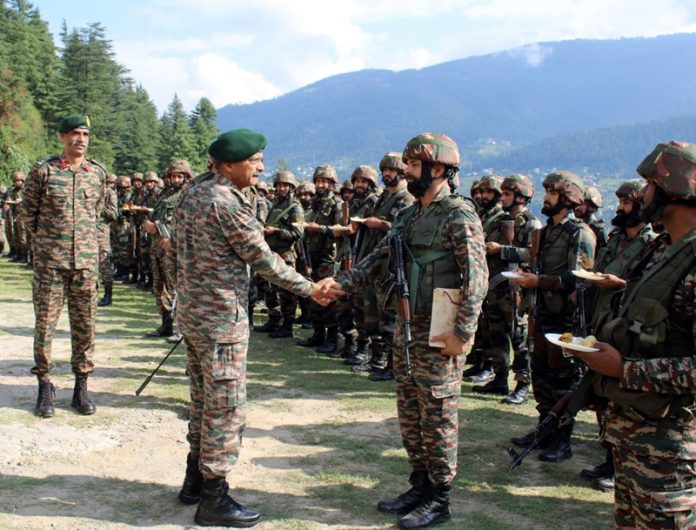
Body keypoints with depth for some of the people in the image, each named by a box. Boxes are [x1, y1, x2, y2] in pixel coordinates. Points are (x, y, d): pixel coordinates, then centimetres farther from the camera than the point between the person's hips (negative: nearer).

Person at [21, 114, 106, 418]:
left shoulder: (98, 173, 5)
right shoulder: (43, 171, -4)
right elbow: (28, 211, 6)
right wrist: (45, 240, 10)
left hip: (86, 261, 3)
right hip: (49, 262, -2)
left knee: (84, 326, 6)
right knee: (45, 324, 3)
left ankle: (81, 387, 17)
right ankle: (45, 387, 16)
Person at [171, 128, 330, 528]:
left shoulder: (192, 197, 9)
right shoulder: (230, 203, -18)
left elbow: (177, 251, 16)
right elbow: (264, 260, -15)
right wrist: (310, 289, -6)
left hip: (193, 312, 9)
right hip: (222, 318, -9)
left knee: (204, 400, 19)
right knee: (226, 406, -1)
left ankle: (195, 480, 30)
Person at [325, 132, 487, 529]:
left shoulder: (459, 214, -13)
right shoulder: (409, 216, 13)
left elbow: (476, 277, -18)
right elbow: (380, 258, 16)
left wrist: (463, 333, -21)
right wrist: (343, 285, 4)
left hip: (440, 336, -8)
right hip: (407, 330, 8)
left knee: (438, 417, 2)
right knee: (410, 414, 15)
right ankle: (419, 488, 29)